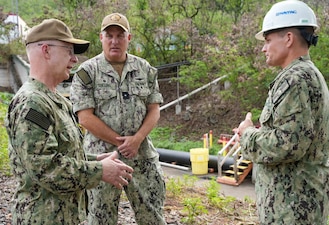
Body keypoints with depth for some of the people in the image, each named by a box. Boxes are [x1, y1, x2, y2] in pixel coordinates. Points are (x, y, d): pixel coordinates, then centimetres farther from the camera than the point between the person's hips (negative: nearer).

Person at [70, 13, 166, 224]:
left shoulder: (145, 69, 4)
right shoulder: (87, 72, -6)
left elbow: (154, 110, 3)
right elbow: (85, 117, -11)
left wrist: (136, 139, -13)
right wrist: (120, 141, -13)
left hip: (142, 154, 3)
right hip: (102, 156, -2)